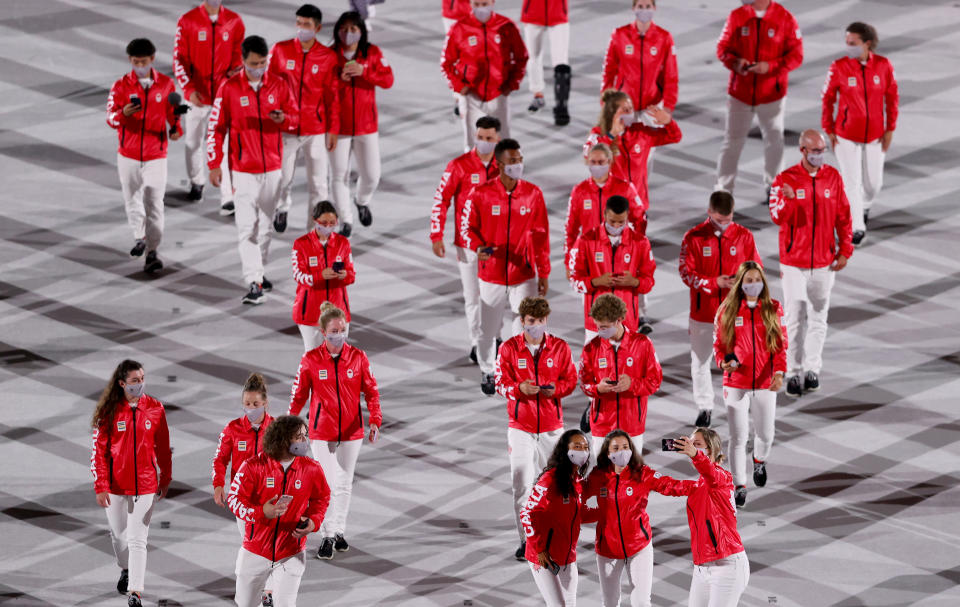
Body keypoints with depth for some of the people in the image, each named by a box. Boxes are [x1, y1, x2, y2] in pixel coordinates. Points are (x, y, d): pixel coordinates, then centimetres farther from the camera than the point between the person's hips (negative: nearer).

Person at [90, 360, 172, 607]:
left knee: (138, 539, -7)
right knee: (118, 533, 17)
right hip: (116, 484, 1)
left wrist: (165, 480, 10)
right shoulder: (109, 411, -7)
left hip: (145, 484, -1)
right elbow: (99, 450, -5)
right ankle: (126, 570, 46)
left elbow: (163, 448, 6)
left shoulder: (155, 409, -3)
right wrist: (100, 486, -10)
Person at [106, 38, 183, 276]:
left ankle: (152, 252, 1)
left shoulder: (165, 84, 0)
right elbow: (110, 118, -12)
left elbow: (173, 111, 10)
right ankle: (139, 237, 30)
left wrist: (176, 129, -10)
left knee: (154, 203, -5)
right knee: (132, 200, 7)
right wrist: (123, 113, -33)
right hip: (128, 155, 1)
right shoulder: (121, 86, -5)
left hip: (156, 155, -1)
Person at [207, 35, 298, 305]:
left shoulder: (279, 85, 1)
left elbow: (295, 117, 8)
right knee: (247, 226, -10)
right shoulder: (229, 88, -7)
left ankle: (258, 271, 29)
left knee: (266, 223, 13)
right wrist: (214, 164, -5)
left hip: (272, 167, 3)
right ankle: (254, 283, -14)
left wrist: (284, 119, -16)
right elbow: (216, 127, -3)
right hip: (243, 169, -3)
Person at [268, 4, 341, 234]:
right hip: (285, 127, 1)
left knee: (318, 183, 0)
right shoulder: (280, 50, -3)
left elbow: (332, 96, 0)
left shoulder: (328, 57, -4)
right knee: (283, 178, 12)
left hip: (316, 129, -1)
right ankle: (282, 208, 43)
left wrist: (333, 130, 0)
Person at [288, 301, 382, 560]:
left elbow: (371, 391, 1)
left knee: (344, 484, 11)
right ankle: (327, 536, 3)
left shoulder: (358, 357, -5)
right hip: (322, 430, -2)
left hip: (351, 430, 2)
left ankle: (339, 531, 26)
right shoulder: (311, 360, -9)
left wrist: (375, 421, -10)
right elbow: (299, 395, 0)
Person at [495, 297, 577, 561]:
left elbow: (570, 380, 4)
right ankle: (526, 539, 3)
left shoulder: (560, 348, 2)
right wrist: (519, 388, -23)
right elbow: (501, 382, -2)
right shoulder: (509, 348, -1)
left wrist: (555, 389, -17)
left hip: (552, 426, 1)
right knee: (521, 483, -6)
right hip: (520, 426, -1)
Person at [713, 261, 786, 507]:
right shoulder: (728, 310, -3)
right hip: (736, 383, -1)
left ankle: (760, 461, 44)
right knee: (738, 436, 0)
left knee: (765, 434, 10)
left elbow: (781, 344, 0)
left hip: (765, 383, 1)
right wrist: (724, 361, -17)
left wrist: (779, 371, -15)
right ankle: (739, 485, 12)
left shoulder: (773, 309, -1)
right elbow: (719, 343, 4)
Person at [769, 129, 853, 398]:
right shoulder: (785, 179, -9)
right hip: (794, 262, -3)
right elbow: (777, 217, -17)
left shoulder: (833, 177, 0)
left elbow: (843, 216, 6)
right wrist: (787, 200, -38)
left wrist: (845, 250, 3)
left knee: (818, 318, 10)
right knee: (793, 320, -1)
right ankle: (794, 373, 7)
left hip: (824, 262, 3)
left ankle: (813, 369, 20)